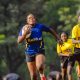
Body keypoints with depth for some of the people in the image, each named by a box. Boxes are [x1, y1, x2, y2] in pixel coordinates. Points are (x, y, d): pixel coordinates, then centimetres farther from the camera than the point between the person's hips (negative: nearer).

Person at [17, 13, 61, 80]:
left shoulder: (40, 26, -1)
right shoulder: (24, 29, 0)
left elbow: (50, 30, 14)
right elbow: (19, 41, -10)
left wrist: (58, 38, 17)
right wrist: (25, 33, -25)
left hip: (40, 50, -1)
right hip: (29, 52, 1)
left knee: (39, 66, -30)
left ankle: (42, 74, 4)